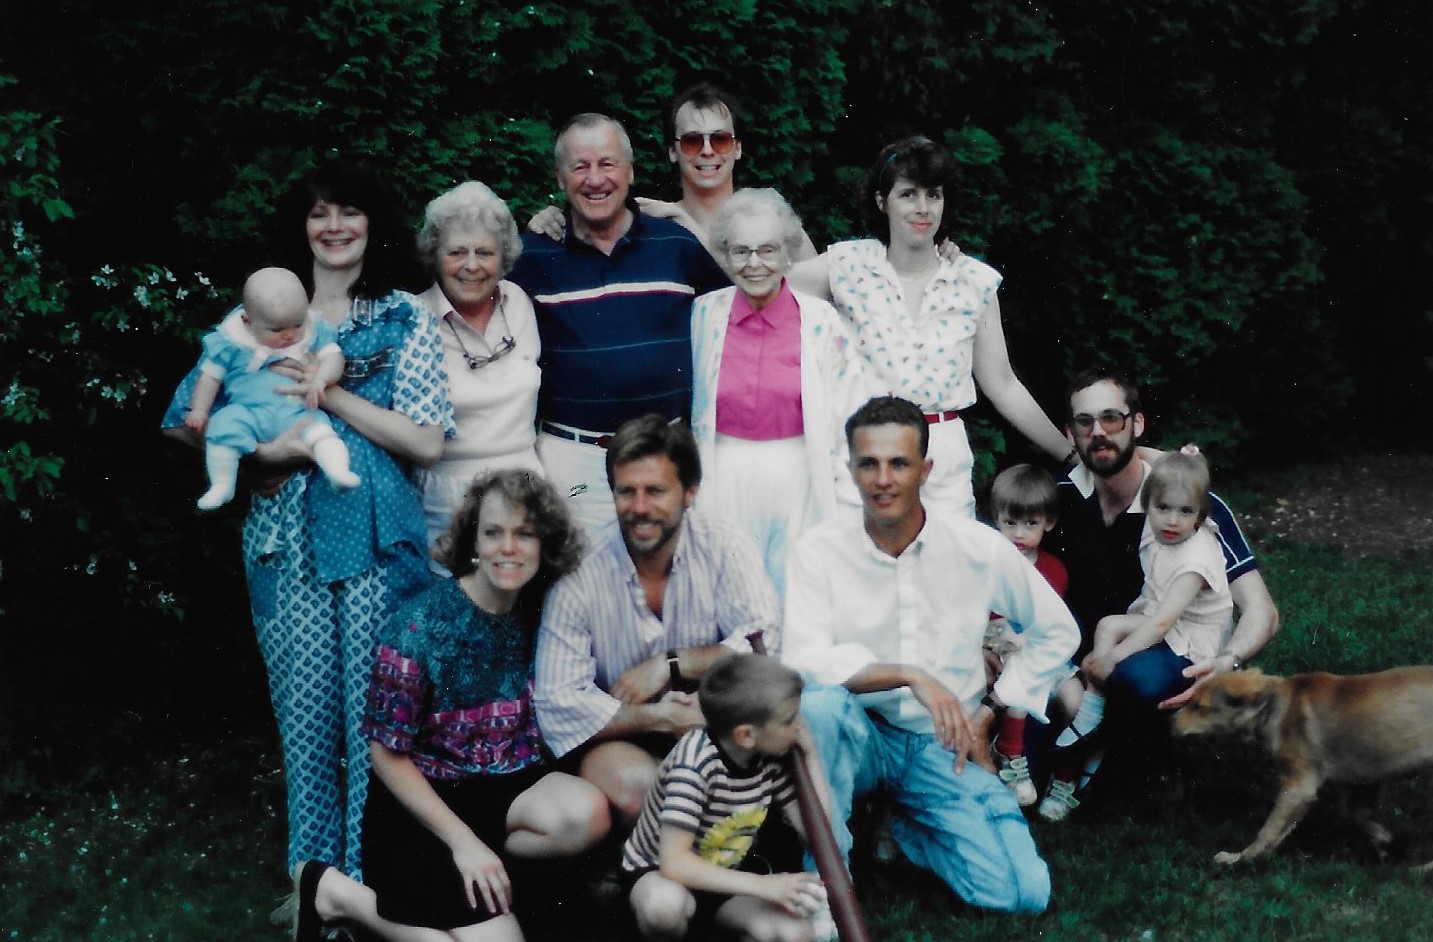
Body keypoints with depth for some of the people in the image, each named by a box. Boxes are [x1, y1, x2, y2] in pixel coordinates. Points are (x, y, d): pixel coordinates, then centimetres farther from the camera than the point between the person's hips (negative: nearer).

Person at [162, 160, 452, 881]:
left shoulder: (404, 318, 4)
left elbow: (427, 443, -6)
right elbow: (185, 420, 9)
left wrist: (330, 393, -13)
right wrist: (257, 450, -9)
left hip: (377, 537, -1)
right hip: (287, 541, 2)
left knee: (376, 710, 0)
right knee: (304, 710, 4)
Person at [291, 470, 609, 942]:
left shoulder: (540, 610, -4)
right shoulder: (418, 626, -18)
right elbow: (388, 755, -12)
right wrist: (463, 842, -16)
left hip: (505, 784, 5)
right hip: (422, 800, -5)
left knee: (589, 814, -25)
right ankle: (336, 894, 2)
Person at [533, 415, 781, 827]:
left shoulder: (723, 546, -8)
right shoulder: (580, 576, -13)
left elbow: (766, 646, -18)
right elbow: (557, 704, -17)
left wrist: (668, 665, -21)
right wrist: (657, 718, -26)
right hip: (620, 737, -2)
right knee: (632, 783, -35)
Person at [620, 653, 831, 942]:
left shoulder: (770, 757, -11)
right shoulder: (696, 760, -30)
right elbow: (674, 862, -36)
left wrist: (811, 755, -17)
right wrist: (763, 885, -40)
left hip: (724, 880, 5)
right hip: (658, 874, -5)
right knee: (664, 902, -41)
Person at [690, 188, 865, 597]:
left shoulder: (820, 319, -2)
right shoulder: (704, 314, 2)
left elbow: (848, 411, 2)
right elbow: (684, 401, 12)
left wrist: (849, 506, -1)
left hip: (798, 482, -1)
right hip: (725, 483, 1)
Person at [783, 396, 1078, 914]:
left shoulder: (980, 548, -6)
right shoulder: (819, 552, -11)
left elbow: (1057, 632, 8)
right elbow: (804, 661, -23)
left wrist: (988, 713, 2)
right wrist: (911, 675, -33)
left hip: (945, 745, 2)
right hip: (861, 737, -2)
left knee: (1023, 891, -17)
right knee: (818, 702, -38)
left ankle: (906, 828, 13)